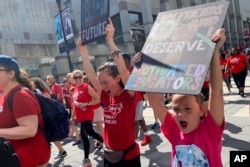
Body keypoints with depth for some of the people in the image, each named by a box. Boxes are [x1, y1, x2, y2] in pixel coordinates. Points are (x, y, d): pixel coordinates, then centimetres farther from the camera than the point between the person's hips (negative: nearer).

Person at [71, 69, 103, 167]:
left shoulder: (87, 87, -10)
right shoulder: (75, 90, 11)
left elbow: (97, 99, -13)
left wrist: (86, 104, -22)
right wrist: (72, 117, 18)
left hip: (87, 115, -8)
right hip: (80, 116, 8)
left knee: (83, 135, -8)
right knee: (91, 132, 14)